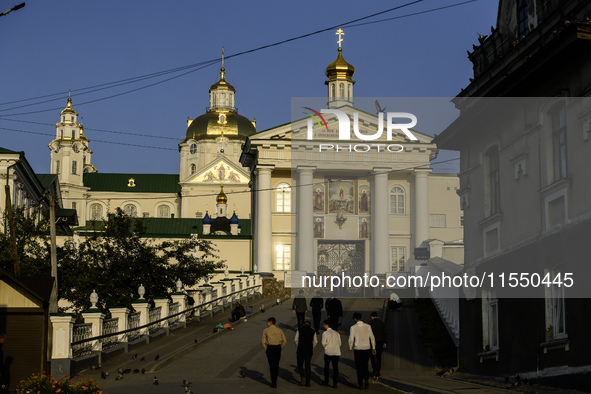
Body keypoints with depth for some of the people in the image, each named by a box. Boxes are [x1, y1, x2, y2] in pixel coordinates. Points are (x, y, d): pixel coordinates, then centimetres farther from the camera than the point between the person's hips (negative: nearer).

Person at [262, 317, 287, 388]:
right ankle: (274, 381, 23)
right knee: (276, 365, 16)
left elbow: (263, 342, -5)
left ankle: (273, 383, 1)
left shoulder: (265, 330, 2)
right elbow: (285, 341, 2)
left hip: (270, 348, -3)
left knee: (272, 366, 2)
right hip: (278, 348, 3)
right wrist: (280, 348, 11)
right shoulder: (279, 330, 9)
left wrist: (266, 350, 6)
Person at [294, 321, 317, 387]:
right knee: (308, 366, 9)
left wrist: (298, 346, 10)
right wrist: (312, 348, 12)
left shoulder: (299, 330, 0)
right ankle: (307, 383, 6)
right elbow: (315, 341, -2)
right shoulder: (313, 331, 3)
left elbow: (295, 340, -4)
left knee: (300, 365, 11)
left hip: (300, 350, -1)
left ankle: (302, 376, -17)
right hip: (309, 351, 1)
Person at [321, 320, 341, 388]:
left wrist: (324, 347, 10)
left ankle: (326, 382, 20)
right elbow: (339, 343, 13)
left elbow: (324, 343, -10)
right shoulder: (337, 333, 10)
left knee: (327, 367, 14)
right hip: (336, 353, 3)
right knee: (335, 368, 2)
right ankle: (335, 383, -3)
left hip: (328, 352, -3)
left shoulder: (325, 333, -5)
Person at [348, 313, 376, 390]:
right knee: (365, 366, 18)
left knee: (359, 367, 8)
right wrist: (373, 348, 11)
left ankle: (361, 384, 10)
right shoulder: (368, 326, -2)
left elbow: (351, 339, -8)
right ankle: (366, 380, 5)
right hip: (367, 349, 2)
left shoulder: (353, 327, -9)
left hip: (358, 349, -2)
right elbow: (372, 338, 2)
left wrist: (350, 348, 8)